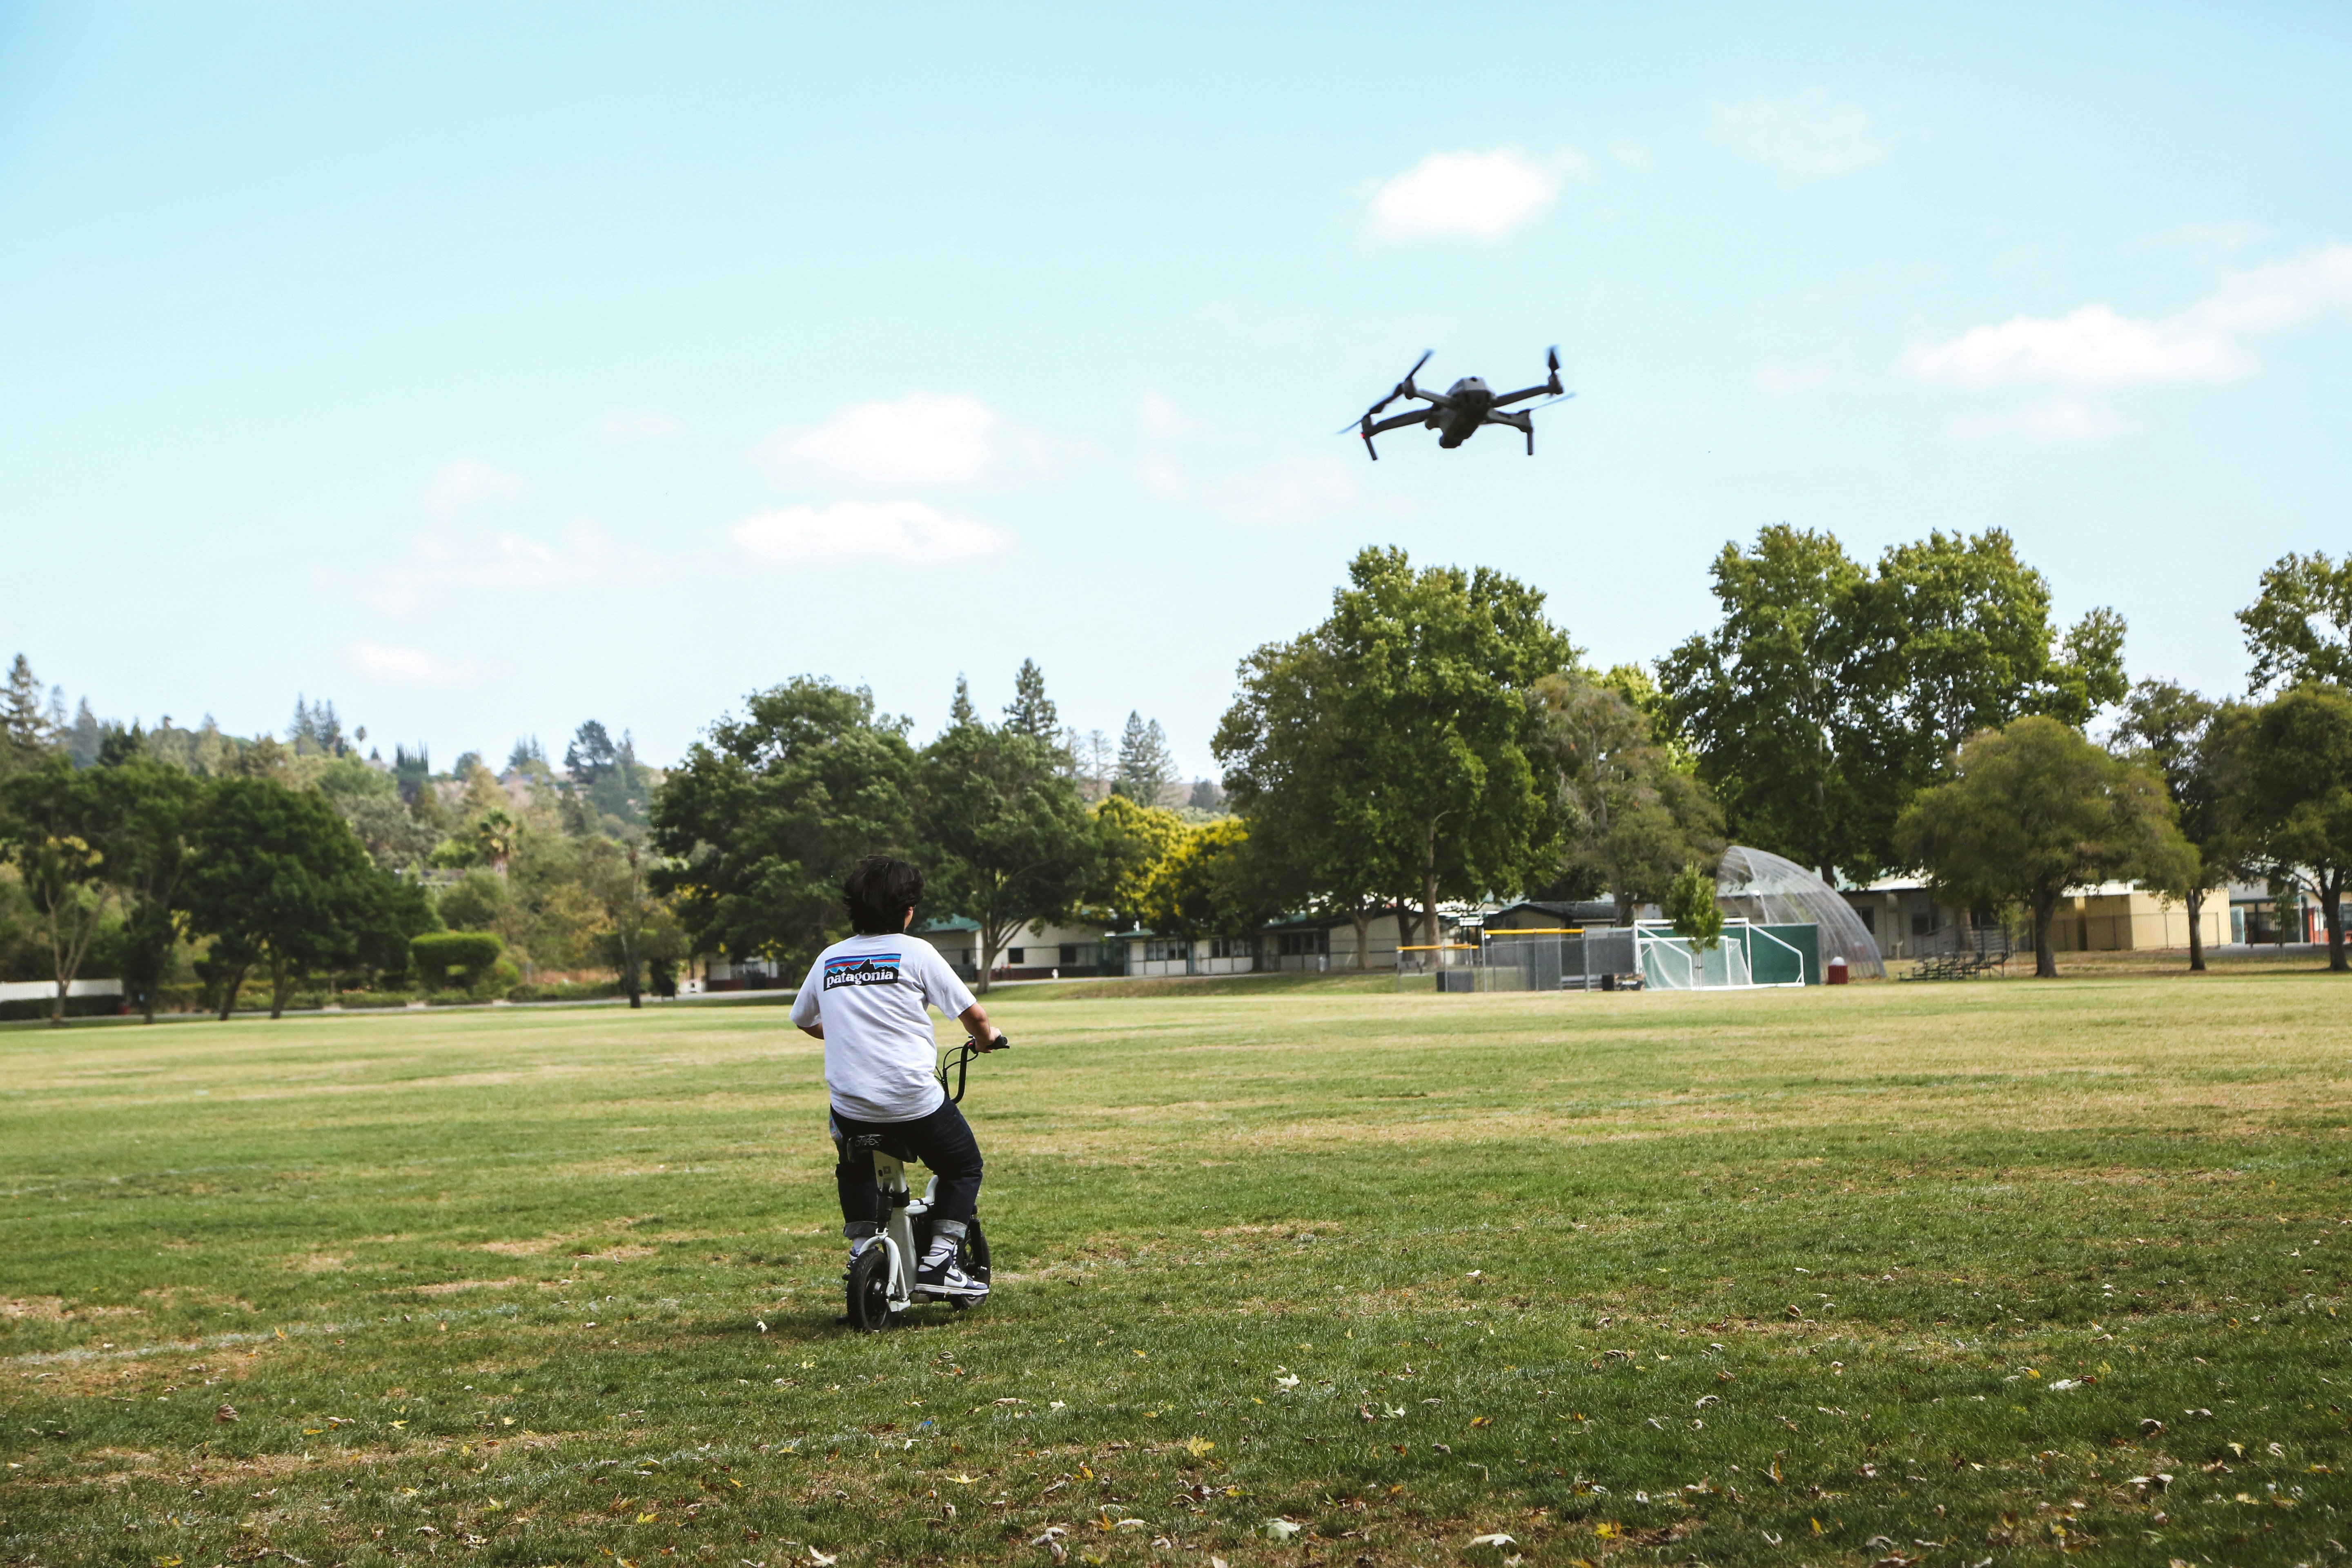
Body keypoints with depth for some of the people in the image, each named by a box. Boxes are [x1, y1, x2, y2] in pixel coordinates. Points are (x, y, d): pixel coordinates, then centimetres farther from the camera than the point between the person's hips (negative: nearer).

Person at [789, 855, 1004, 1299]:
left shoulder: (829, 958, 10)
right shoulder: (916, 952, -3)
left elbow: (804, 1020, 25)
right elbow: (973, 1015, -4)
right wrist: (989, 1038, 19)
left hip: (850, 1105, 4)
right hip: (913, 1101, -4)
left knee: (854, 1170, 35)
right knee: (964, 1167, 19)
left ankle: (861, 1246, 23)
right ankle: (937, 1261, 8)